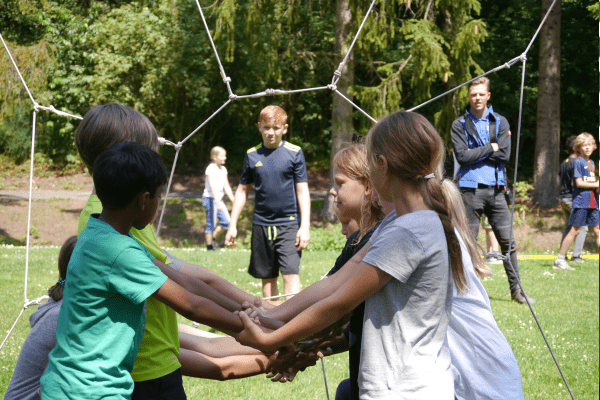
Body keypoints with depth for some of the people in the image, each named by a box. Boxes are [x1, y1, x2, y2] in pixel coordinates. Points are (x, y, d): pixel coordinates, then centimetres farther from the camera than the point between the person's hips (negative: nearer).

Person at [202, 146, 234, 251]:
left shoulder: (223, 169, 10)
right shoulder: (211, 169, -14)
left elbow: (226, 187, 15)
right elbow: (212, 186, -24)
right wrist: (218, 202, -32)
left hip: (219, 199, 8)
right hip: (210, 198, -8)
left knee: (226, 221, 3)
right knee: (211, 224, -4)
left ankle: (213, 238, 21)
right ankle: (209, 246, 7)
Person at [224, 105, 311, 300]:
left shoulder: (294, 153, -2)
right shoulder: (252, 155, 5)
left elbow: (302, 191, -2)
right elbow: (242, 191, 13)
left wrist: (305, 226, -9)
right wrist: (232, 225, 10)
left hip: (288, 224, -3)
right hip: (261, 224, 3)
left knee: (291, 274, -14)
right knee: (267, 277, 11)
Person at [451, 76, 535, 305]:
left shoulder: (500, 123, 10)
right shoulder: (460, 125, 4)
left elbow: (504, 155, -3)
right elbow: (462, 156, -10)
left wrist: (476, 154, -7)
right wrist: (490, 148, -8)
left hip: (496, 189, 2)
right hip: (471, 189, -2)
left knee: (508, 241, 3)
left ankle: (516, 289, 10)